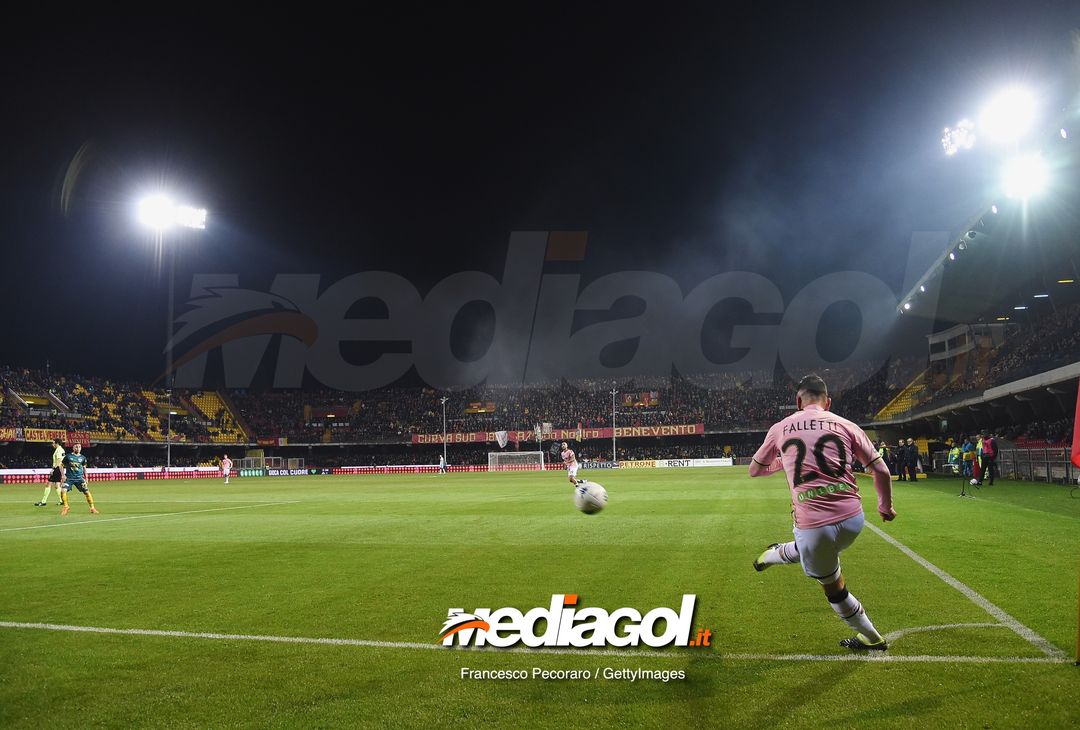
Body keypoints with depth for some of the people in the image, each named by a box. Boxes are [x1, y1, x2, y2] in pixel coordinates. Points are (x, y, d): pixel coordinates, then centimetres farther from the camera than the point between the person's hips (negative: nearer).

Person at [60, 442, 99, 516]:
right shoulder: (68, 456, -2)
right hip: (69, 478, -1)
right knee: (63, 491, -19)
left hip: (79, 478, 1)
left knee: (87, 492, -7)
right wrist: (63, 474, -5)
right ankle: (65, 507, 3)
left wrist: (86, 477, 13)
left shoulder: (82, 458, 6)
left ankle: (92, 508, 3)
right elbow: (62, 466, 6)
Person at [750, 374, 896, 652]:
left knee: (833, 587, 22)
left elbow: (754, 470, 19)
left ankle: (871, 638, 38)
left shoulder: (780, 429, 4)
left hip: (813, 524, -2)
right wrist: (885, 506, 25)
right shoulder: (845, 425, 5)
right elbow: (881, 470, 7)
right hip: (853, 518, 2)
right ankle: (775, 554, 57)